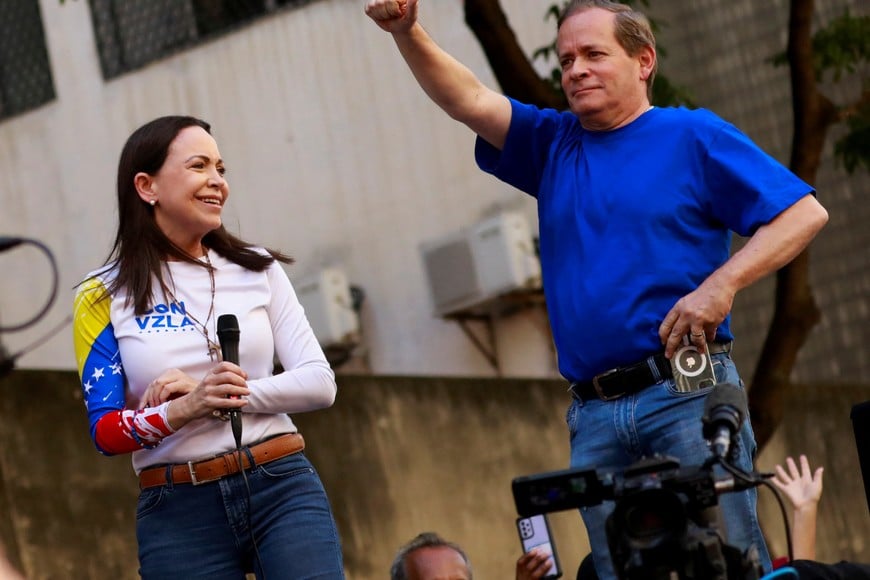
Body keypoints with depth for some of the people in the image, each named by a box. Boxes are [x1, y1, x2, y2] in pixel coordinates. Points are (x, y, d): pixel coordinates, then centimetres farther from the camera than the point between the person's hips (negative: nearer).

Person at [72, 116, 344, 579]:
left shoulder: (257, 270, 9)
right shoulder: (104, 297, 3)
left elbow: (320, 383, 3)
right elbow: (105, 431, -2)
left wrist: (232, 394, -13)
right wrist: (183, 410, -21)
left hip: (282, 488, 1)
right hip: (179, 512, -1)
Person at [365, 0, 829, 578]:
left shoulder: (693, 136, 5)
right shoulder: (554, 145, 20)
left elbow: (805, 213, 0)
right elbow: (468, 100, 7)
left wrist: (722, 283, -13)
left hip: (687, 394, -5)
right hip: (594, 415, 5)